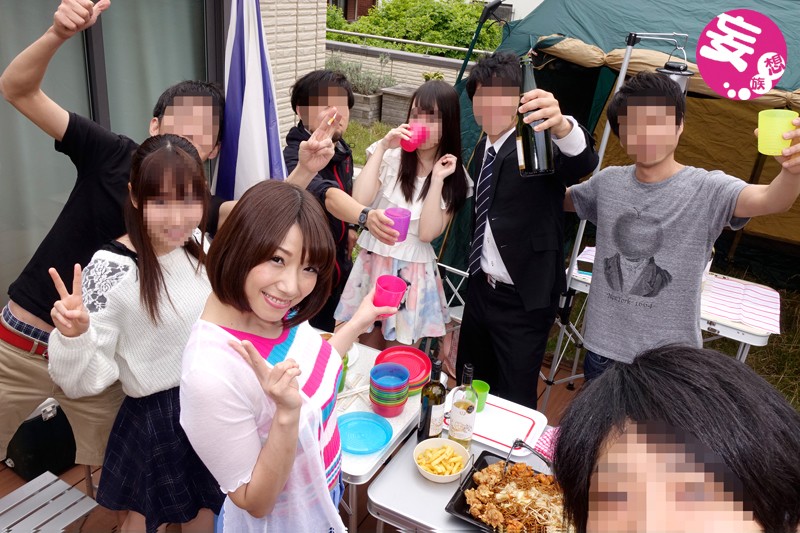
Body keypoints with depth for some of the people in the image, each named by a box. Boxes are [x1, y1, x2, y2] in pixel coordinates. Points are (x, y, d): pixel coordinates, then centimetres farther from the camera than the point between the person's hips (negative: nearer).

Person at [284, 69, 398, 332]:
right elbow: (325, 193, -47)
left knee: (334, 337, 21)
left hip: (339, 265, 7)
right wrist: (365, 216, -63)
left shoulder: (342, 150, 0)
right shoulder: (297, 155, -26)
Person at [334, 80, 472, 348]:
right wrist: (381, 148, -18)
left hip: (413, 272, 1)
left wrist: (437, 179, -18)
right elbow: (359, 201, -22)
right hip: (374, 263, 0)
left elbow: (427, 233, -13)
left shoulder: (455, 177, -2)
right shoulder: (391, 156, -7)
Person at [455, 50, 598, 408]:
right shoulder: (483, 147, 7)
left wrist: (560, 125, -57)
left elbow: (582, 162, -38)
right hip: (481, 287, 7)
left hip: (523, 300, -7)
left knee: (514, 402, 5)